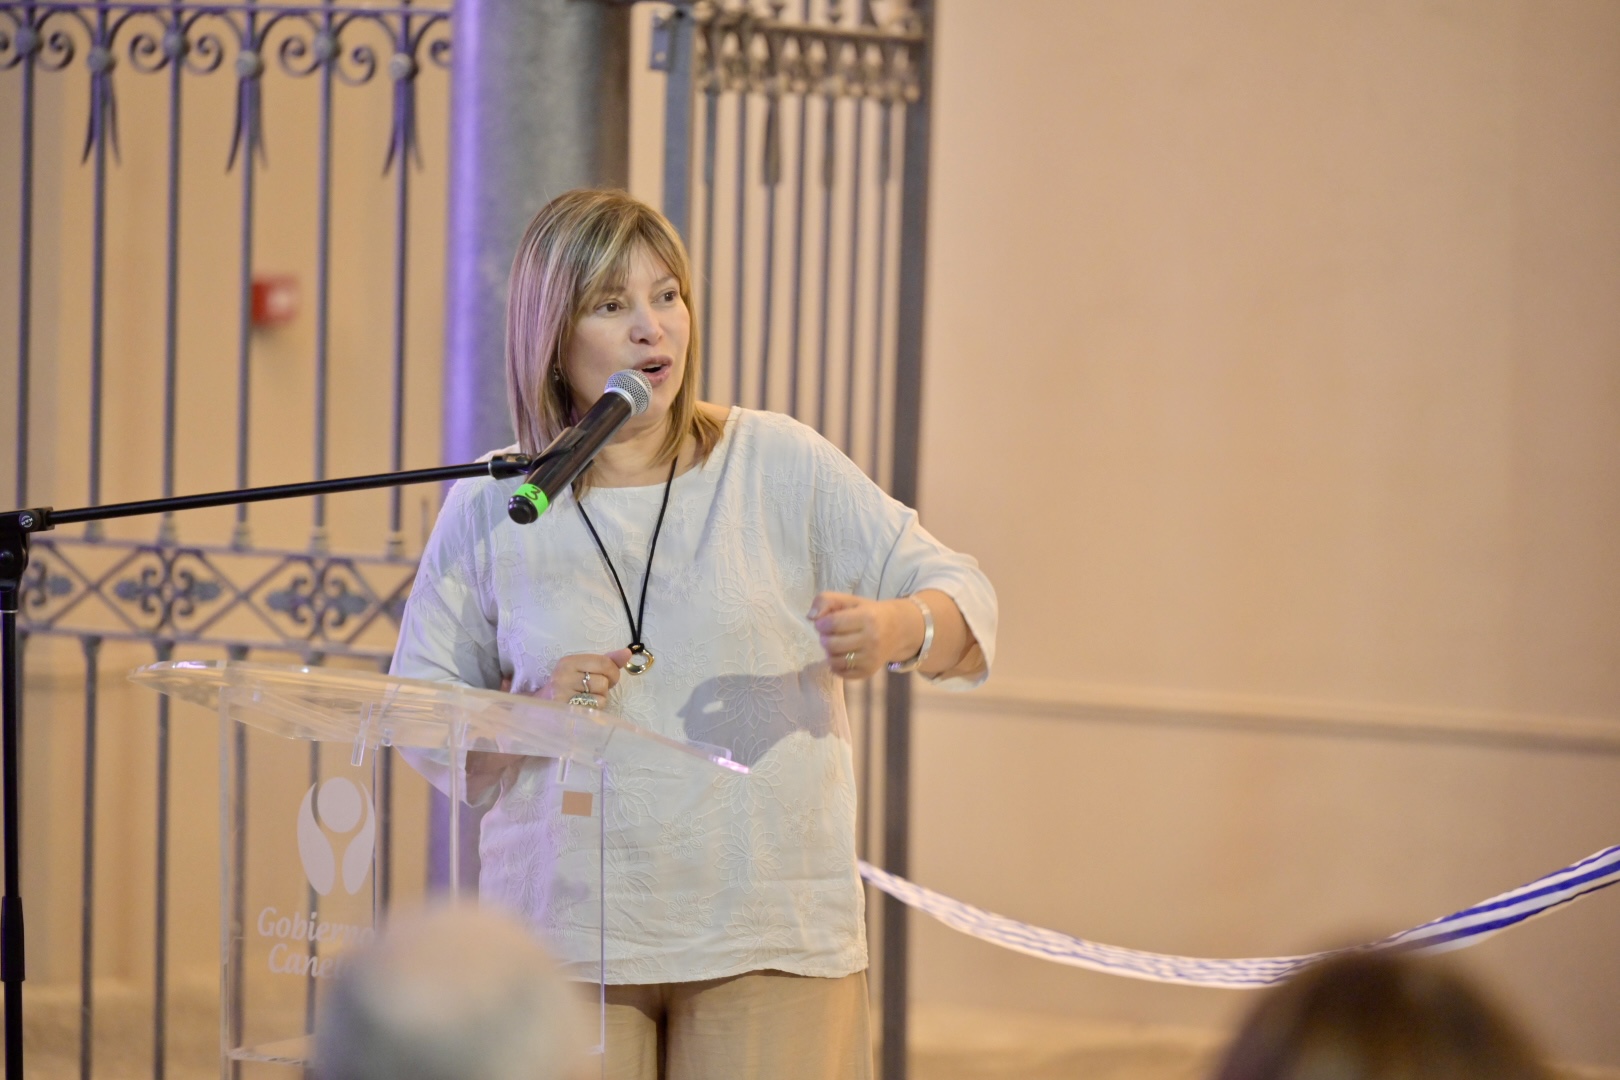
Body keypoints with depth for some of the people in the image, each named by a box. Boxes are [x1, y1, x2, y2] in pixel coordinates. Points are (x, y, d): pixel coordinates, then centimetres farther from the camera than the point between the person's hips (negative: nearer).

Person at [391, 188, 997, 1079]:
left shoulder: (779, 465, 4)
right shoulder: (489, 512, 5)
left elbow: (964, 602, 4)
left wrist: (897, 631, -19)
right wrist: (535, 714, -9)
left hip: (772, 939, 0)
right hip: (565, 936, 0)